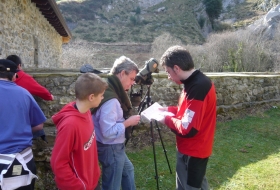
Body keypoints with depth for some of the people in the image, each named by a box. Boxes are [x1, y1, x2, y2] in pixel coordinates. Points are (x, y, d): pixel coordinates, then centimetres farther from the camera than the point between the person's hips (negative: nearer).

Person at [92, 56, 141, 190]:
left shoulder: (113, 91, 3)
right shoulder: (110, 99, -29)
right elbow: (108, 131, -31)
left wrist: (125, 120, 4)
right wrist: (128, 122, -20)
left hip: (115, 146, 10)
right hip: (110, 148, -10)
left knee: (128, 170, 30)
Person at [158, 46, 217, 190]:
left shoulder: (198, 87, -28)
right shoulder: (196, 82, 3)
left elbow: (188, 129, -30)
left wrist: (167, 119, -14)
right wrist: (170, 110, 6)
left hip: (193, 152, -9)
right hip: (192, 149, 9)